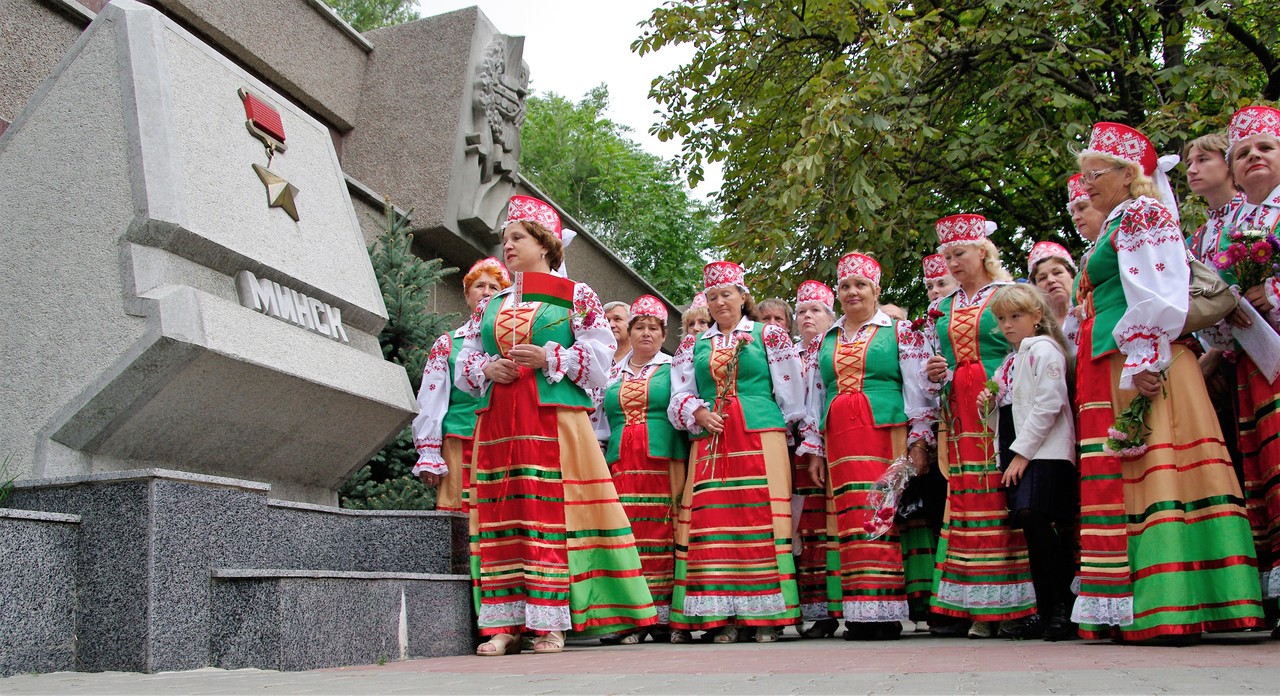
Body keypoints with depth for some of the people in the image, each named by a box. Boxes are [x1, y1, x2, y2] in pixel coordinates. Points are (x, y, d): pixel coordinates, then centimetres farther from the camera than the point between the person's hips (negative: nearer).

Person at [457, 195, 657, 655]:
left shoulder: (576, 296, 8)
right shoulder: (490, 305, 21)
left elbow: (599, 360, 0)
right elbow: (464, 364, 20)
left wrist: (548, 359, -13)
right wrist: (486, 369, -2)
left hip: (554, 422, -4)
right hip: (497, 424, 5)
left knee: (551, 515, -8)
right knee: (500, 518, 0)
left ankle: (550, 625, -3)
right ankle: (505, 625, 4)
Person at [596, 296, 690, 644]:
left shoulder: (673, 370, 9)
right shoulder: (613, 375, 20)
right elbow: (603, 423, 22)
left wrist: (679, 470, -10)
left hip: (662, 461, -3)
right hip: (621, 465, 3)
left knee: (663, 534, -7)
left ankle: (665, 617, -4)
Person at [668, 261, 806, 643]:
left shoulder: (769, 336, 10)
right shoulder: (693, 346, 18)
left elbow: (791, 395, 9)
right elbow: (679, 397, 16)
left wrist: (774, 431, 5)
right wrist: (698, 414, -3)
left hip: (761, 437, -3)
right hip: (709, 443, 3)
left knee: (761, 521, -8)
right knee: (713, 525, -4)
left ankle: (767, 615, -3)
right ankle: (723, 615, 0)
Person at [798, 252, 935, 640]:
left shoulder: (900, 332, 8)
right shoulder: (825, 340, 19)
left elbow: (917, 389, 3)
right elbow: (814, 397, 19)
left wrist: (918, 443, -5)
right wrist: (815, 451, 14)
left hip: (886, 434, -3)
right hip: (840, 442, 4)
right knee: (850, 523, -1)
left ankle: (886, 613, -5)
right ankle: (861, 615, 1)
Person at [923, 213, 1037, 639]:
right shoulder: (942, 309, 20)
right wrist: (936, 375, 0)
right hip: (961, 412, 5)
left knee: (1004, 497, -8)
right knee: (966, 500, 0)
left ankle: (1008, 601, -4)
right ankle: (972, 604, 2)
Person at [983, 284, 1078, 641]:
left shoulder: (1044, 349, -4)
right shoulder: (1009, 363, 22)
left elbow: (1048, 404, -14)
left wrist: (1022, 452, -16)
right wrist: (989, 405, 5)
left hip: (1044, 451, -8)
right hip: (1015, 453, 8)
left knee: (1035, 519, -20)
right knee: (1033, 529, 6)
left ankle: (1065, 606, -12)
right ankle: (1045, 611, 10)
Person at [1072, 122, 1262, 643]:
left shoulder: (1141, 214, -2)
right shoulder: (1120, 225, 27)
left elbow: (1157, 294, -14)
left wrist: (1144, 361, -21)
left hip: (1139, 365, -10)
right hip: (1110, 368, 10)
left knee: (1153, 472, -12)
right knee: (1124, 477, 5)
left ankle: (1164, 610, -14)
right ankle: (1132, 611, 5)